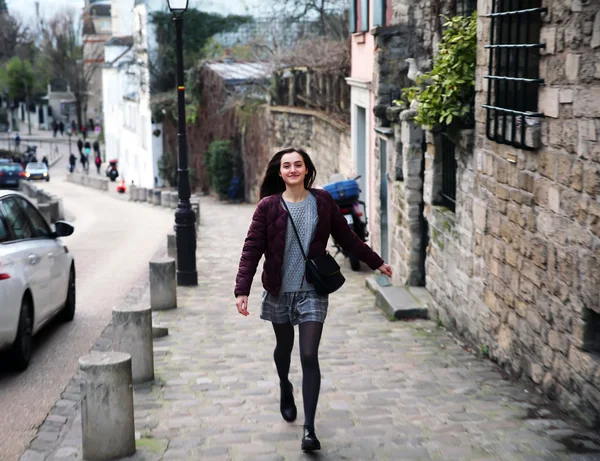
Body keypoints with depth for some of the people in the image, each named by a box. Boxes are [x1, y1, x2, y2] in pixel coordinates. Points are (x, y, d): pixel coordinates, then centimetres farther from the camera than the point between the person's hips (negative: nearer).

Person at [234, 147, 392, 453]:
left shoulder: (323, 202, -3)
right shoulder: (268, 206, -8)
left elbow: (346, 238, 8)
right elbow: (252, 249, -11)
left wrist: (376, 263, 13)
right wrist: (242, 290, -20)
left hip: (312, 291, -1)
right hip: (279, 291, 1)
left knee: (309, 356, -9)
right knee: (284, 347, 21)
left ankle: (309, 429, -4)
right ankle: (285, 389, 54)